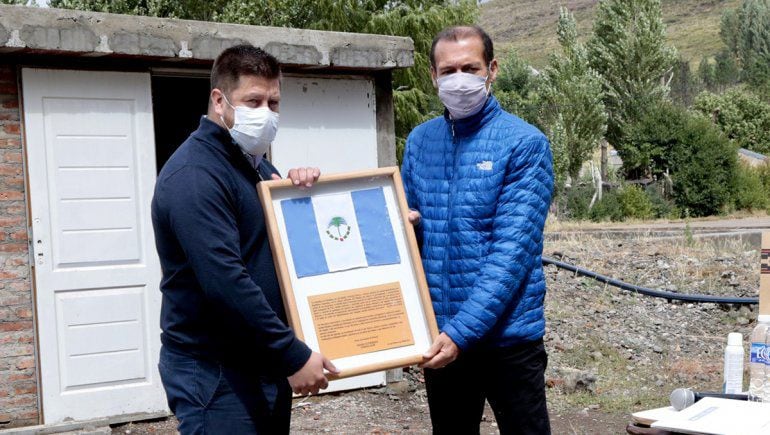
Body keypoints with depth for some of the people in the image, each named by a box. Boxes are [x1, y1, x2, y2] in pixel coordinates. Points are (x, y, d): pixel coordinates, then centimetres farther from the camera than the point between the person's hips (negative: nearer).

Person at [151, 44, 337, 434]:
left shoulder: (253, 163, 12)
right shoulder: (194, 175, -18)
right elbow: (225, 281, -27)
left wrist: (299, 187, -2)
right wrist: (293, 356, -25)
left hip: (266, 363, 9)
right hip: (216, 374, -9)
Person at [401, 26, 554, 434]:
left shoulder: (524, 144, -10)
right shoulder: (419, 141, 5)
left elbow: (513, 251, -18)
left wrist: (461, 330, -23)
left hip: (506, 333, -4)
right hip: (438, 332, 5)